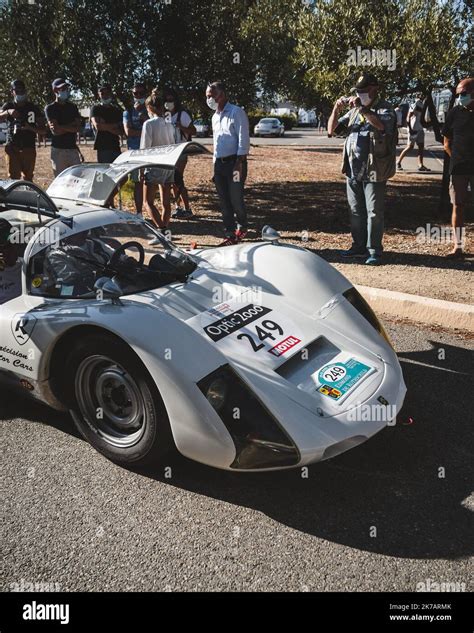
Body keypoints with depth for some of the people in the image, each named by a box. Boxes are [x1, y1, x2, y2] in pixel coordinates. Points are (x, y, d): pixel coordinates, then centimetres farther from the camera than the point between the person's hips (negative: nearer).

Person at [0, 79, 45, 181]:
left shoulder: (33, 108, 9)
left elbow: (43, 130, 6)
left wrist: (30, 128, -13)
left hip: (29, 149, 1)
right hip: (12, 148, -1)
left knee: (28, 178, 1)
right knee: (13, 178, -6)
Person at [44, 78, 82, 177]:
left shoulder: (73, 107, 15)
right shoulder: (50, 108, 1)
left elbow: (78, 127, 1)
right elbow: (55, 131, -11)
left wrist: (61, 127, -9)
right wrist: (71, 126, -4)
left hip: (73, 149, 4)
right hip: (58, 150, -4)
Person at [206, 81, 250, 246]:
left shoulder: (236, 112, -5)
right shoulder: (215, 116, 18)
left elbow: (243, 139, -12)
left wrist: (239, 163, -18)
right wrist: (215, 164, 16)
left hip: (234, 162, -7)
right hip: (219, 163, 7)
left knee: (236, 199, -5)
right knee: (224, 202, 5)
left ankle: (242, 227, 19)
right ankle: (230, 235, 10)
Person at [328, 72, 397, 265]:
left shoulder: (385, 109, -2)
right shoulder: (354, 111, 15)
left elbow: (382, 125, -26)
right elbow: (332, 129, 14)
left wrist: (362, 109, -26)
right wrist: (337, 108, -1)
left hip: (374, 172, -6)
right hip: (353, 170, 6)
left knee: (374, 213, -3)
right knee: (356, 211, 11)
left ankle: (374, 250, 3)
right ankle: (359, 246, 21)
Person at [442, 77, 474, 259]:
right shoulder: (454, 113, 4)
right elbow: (447, 144, 9)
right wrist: (458, 160, 3)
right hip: (459, 169, 1)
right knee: (458, 206, 4)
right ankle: (457, 246, 10)